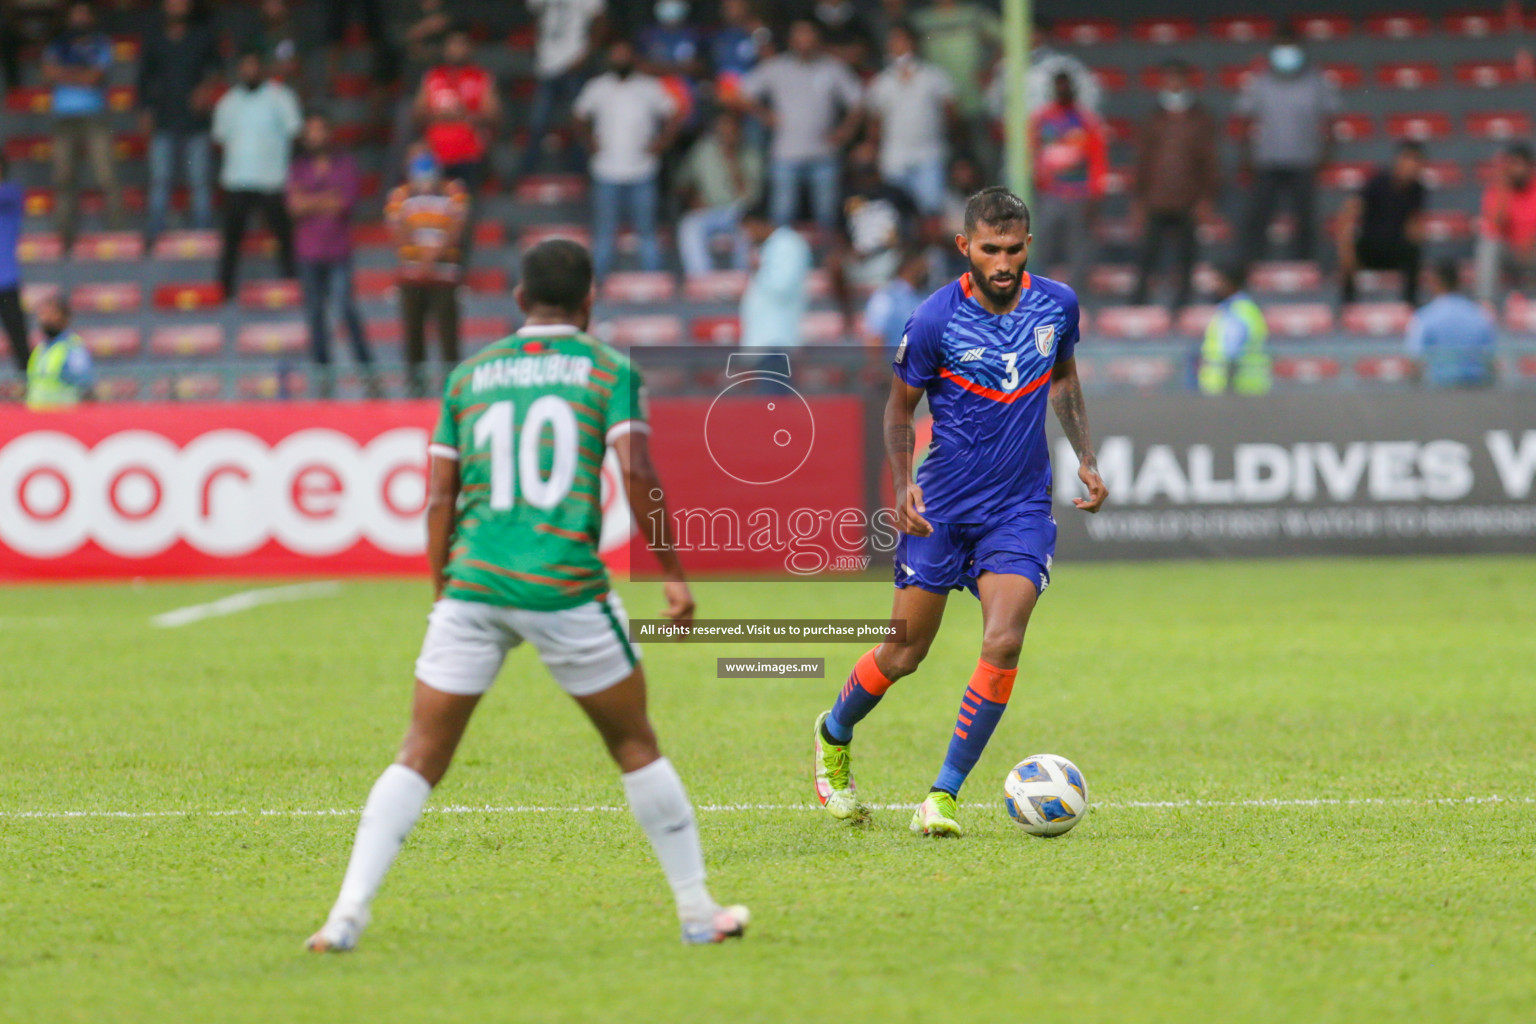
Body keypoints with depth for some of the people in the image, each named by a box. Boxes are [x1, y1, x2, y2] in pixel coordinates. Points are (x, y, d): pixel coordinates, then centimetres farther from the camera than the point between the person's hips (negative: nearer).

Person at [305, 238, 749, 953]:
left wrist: (442, 591, 20)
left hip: (472, 581, 2)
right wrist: (672, 572, 0)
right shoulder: (608, 370, 5)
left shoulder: (469, 376, 14)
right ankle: (697, 912, 19)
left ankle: (347, 915, -7)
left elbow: (439, 499, 12)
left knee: (420, 758, 5)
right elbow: (636, 474, -7)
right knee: (636, 747, 13)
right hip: (566, 586, -2)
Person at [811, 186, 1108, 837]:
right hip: (941, 508, -2)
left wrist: (1085, 459, 8)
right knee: (905, 654, 6)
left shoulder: (1057, 305, -3)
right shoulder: (936, 320, -13)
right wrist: (903, 484, -15)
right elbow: (900, 407, 0)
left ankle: (944, 795, -7)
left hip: (1021, 509, 2)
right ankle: (834, 735, 37)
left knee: (1002, 644, -17)